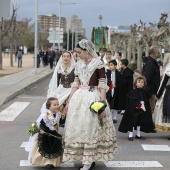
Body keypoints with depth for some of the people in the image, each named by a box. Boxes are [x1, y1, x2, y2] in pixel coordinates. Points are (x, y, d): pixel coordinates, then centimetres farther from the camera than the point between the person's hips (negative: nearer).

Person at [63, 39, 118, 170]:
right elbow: (76, 85, 14)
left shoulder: (98, 64, -8)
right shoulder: (79, 65, 10)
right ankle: (84, 159, 19)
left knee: (90, 128, -2)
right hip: (79, 98, 7)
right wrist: (69, 102, 12)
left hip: (93, 98, -7)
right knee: (78, 128, 8)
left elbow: (103, 85, -11)